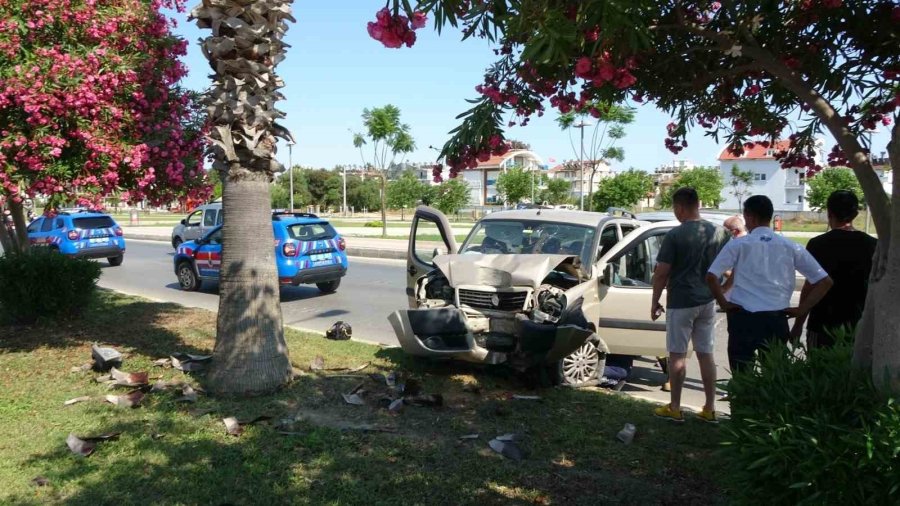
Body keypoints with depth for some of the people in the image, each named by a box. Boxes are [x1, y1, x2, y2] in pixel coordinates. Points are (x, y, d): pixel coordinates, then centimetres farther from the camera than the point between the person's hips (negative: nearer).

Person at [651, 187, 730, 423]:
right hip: (708, 302, 5)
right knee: (706, 354, 12)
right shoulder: (719, 233, 2)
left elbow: (661, 273, -12)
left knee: (677, 354, 4)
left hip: (680, 303, -5)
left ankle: (674, 408, 12)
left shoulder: (675, 235, -14)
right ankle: (710, 409, 18)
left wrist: (655, 302, -2)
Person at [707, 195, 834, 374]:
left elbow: (711, 276, -11)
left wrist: (723, 303, 0)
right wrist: (802, 309, 7)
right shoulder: (790, 247, 7)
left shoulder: (739, 244, -2)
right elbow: (825, 281, 7)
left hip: (743, 318, -2)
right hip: (776, 319, 3)